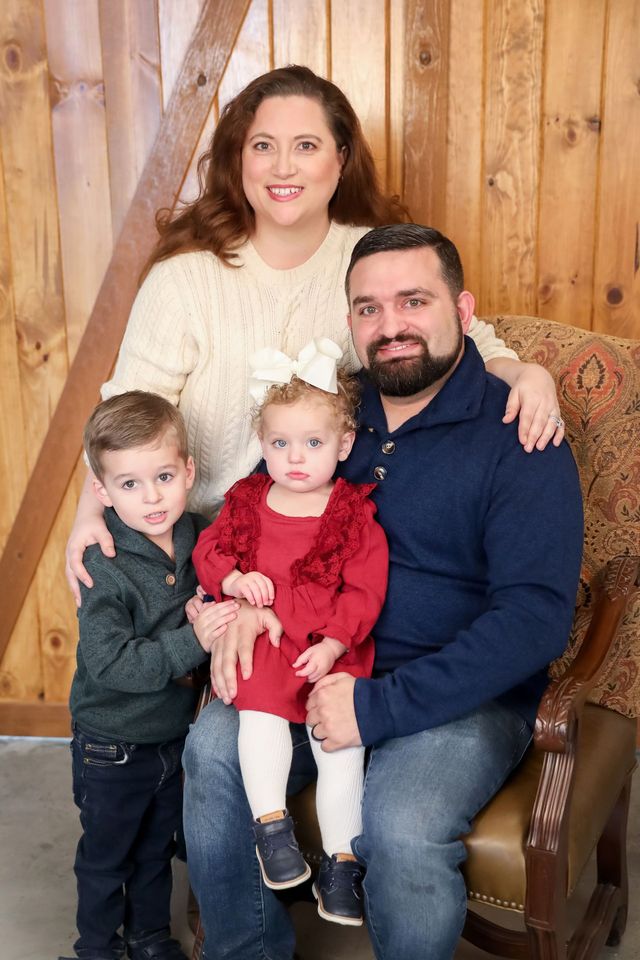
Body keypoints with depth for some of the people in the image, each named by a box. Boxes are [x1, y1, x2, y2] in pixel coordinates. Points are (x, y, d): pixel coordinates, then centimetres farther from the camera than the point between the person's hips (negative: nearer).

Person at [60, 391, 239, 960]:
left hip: (175, 735, 5)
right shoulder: (106, 569, -26)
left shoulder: (202, 538, -10)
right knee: (106, 855, 18)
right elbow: (111, 664, -30)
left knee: (157, 848, 25)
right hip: (112, 747, -5)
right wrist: (192, 642, -36)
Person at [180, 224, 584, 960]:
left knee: (401, 831, -29)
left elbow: (536, 614, -18)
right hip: (327, 669, 5)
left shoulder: (519, 441, -11)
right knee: (213, 748, -18)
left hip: (464, 689, -4)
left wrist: (385, 705, -23)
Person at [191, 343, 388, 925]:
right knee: (261, 711, -24)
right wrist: (234, 578, -8)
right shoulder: (246, 502, 9)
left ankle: (341, 860, 4)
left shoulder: (355, 514, -1)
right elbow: (208, 551, 13)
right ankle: (272, 825, -9)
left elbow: (365, 590, -5)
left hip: (333, 650, -1)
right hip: (263, 638, 2)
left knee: (341, 741, -11)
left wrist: (333, 645, -15)